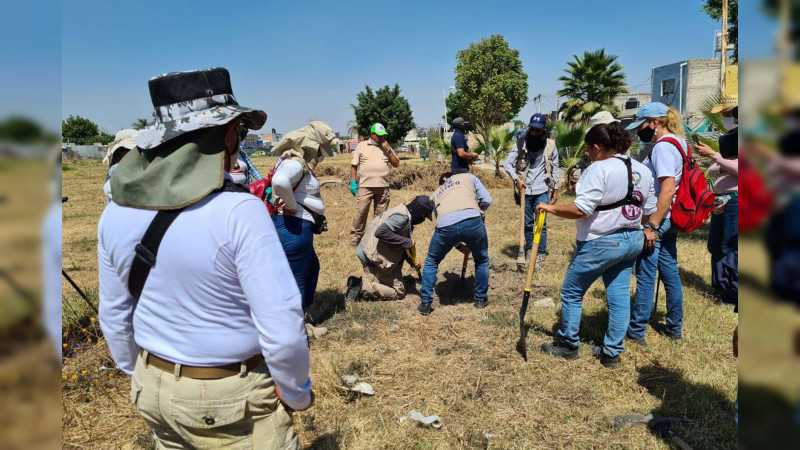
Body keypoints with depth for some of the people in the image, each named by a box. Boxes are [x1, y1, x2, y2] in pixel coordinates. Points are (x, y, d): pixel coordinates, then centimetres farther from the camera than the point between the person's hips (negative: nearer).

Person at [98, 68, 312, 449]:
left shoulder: (115, 212, -6)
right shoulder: (239, 211, -26)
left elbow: (114, 315, 5)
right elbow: (282, 329, -26)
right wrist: (297, 393, -8)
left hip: (152, 391, 6)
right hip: (233, 403, -6)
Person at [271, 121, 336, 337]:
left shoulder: (300, 162, 13)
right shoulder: (294, 163, -18)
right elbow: (279, 181, -41)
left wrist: (317, 215, 11)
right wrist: (293, 207, -24)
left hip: (300, 227, 11)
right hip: (294, 227, -11)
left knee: (312, 269, 25)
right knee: (296, 280, 0)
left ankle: (303, 321, 39)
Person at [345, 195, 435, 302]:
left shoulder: (404, 216, 13)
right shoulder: (402, 217, -19)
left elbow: (400, 247, 20)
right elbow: (380, 232, -33)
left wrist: (412, 261, 9)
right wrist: (406, 242, -25)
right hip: (374, 259, -10)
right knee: (399, 292, 0)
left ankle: (358, 282, 7)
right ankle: (362, 286, -11)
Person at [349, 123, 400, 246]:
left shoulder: (387, 147, 14)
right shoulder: (361, 146, 6)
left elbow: (396, 164, 8)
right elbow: (354, 165, 5)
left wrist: (388, 150, -3)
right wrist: (353, 182, -2)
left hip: (383, 187, 3)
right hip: (365, 186, -3)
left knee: (381, 214, 9)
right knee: (361, 212, -6)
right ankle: (355, 237, 3)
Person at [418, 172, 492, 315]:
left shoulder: (435, 194, 37)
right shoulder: (468, 177, 30)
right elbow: (487, 200, 18)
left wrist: (458, 245, 50)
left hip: (445, 224, 2)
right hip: (472, 220, -1)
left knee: (431, 262, 27)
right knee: (482, 260, 27)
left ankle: (425, 304, 24)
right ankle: (481, 299, 36)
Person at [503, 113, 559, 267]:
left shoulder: (550, 145, -3)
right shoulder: (521, 143, -5)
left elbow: (555, 169, 5)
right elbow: (507, 164, -5)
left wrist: (555, 189, 5)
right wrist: (516, 178, -18)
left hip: (542, 190, -1)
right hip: (525, 190, 1)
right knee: (527, 223, 12)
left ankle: (541, 254, 8)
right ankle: (529, 249, 29)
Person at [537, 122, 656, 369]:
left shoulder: (599, 169, -18)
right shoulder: (643, 171, 7)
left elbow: (580, 210, -26)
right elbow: (648, 212, 12)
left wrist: (550, 208, -13)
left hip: (600, 244, -8)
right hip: (633, 241, 8)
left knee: (572, 292, 9)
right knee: (619, 295, 12)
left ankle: (568, 344, 21)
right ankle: (612, 353, 20)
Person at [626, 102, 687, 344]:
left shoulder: (663, 147, -17)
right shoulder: (677, 142, 14)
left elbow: (668, 190, -26)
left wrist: (652, 226, -24)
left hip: (658, 220, -10)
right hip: (670, 220, 10)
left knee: (645, 276, -2)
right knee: (670, 272, 17)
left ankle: (636, 332, 8)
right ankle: (675, 327, 29)